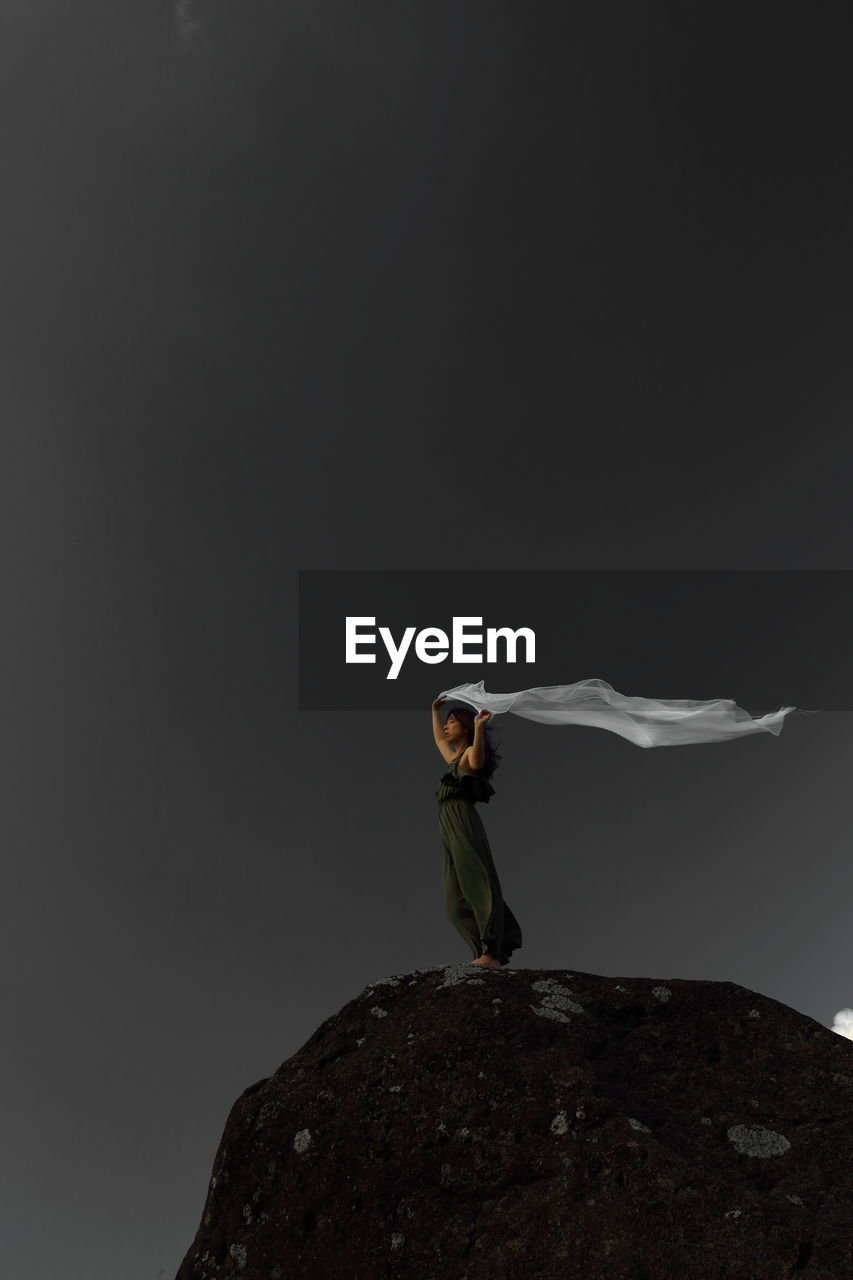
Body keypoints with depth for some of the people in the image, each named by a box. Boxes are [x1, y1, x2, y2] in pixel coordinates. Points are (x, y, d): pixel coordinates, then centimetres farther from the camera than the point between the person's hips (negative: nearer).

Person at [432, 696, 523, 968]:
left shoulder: (469, 753, 0)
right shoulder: (454, 758, 25)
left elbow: (477, 763, -27)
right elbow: (438, 739, 47)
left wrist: (479, 727, -33)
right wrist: (435, 711, 54)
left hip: (464, 824, -9)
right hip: (449, 830, 9)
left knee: (478, 887, -16)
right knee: (457, 900, 3)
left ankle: (492, 953, -21)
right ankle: (486, 951, 0)